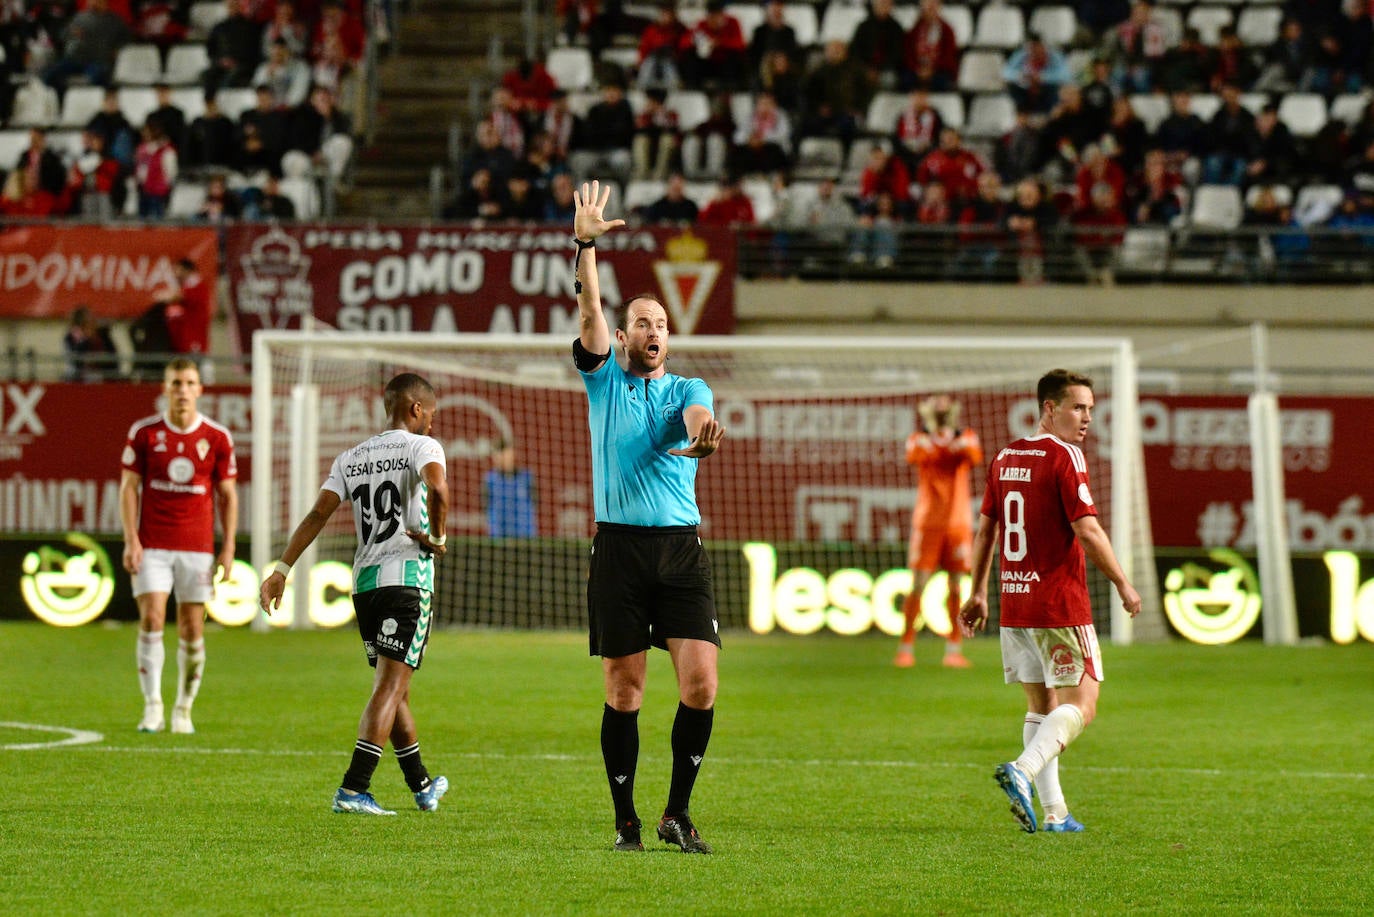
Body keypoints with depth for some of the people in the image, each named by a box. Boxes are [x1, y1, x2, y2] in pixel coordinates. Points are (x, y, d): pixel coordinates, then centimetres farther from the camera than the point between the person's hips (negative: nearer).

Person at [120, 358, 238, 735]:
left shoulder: (217, 437, 3)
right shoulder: (143, 432, 1)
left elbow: (227, 494, 7)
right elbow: (128, 487, 2)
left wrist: (228, 548, 1)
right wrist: (131, 541, -7)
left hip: (198, 547, 1)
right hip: (152, 546, -1)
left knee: (192, 629, 1)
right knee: (151, 619, -12)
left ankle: (183, 710, 13)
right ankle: (152, 706, -7)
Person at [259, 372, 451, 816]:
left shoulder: (350, 458, 15)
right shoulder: (421, 446, 0)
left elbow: (317, 515, 5)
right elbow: (438, 489, -23)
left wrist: (281, 570, 2)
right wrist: (437, 537, -8)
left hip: (363, 581, 6)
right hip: (408, 577, -6)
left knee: (393, 686, 17)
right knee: (391, 684, -8)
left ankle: (422, 786, 30)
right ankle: (353, 789, -20)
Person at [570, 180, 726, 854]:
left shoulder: (687, 389, 12)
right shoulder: (604, 381, 11)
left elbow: (698, 416, -12)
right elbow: (590, 315, -4)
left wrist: (701, 435, -36)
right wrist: (585, 246, -16)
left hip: (681, 547, 1)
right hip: (619, 548, -1)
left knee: (701, 682, -10)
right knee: (623, 690, 0)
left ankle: (677, 815, 3)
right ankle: (626, 821, 8)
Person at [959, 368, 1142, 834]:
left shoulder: (1005, 458, 11)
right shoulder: (1065, 457, -11)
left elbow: (985, 530, 16)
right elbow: (1088, 532, -16)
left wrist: (978, 594, 23)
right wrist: (1124, 585, -6)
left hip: (1014, 604, 7)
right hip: (1060, 604, -7)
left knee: (1041, 705, 13)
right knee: (1081, 703, -4)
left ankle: (1054, 812, 9)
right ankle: (1024, 770, -26)